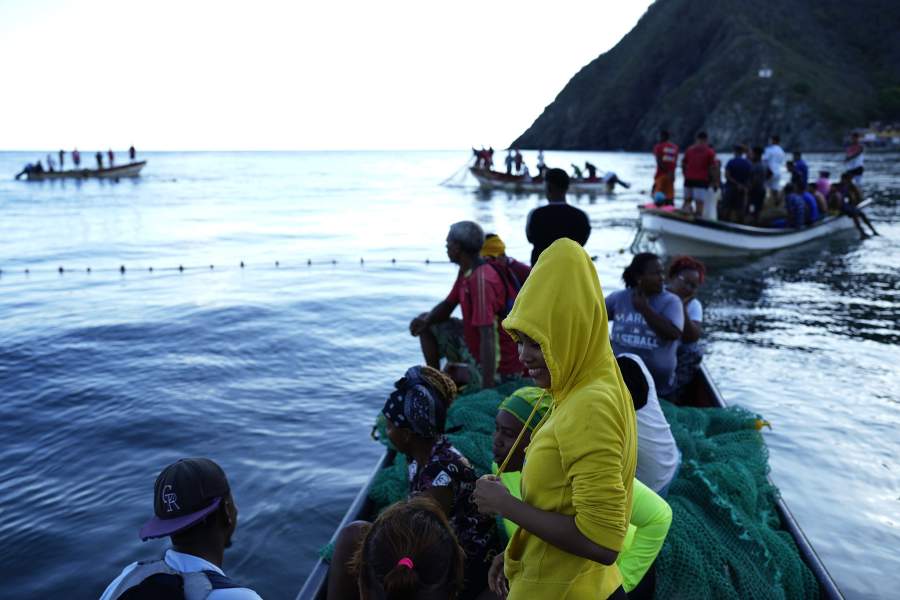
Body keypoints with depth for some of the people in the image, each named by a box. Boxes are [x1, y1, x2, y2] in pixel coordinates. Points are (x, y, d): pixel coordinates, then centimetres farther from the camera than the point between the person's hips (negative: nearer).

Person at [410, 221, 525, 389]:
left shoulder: (482, 280, -29)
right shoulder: (466, 272, 1)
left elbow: (488, 338, -34)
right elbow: (448, 305, 14)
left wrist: (487, 391, -35)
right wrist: (426, 320, -9)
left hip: (496, 369, -9)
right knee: (427, 325, 13)